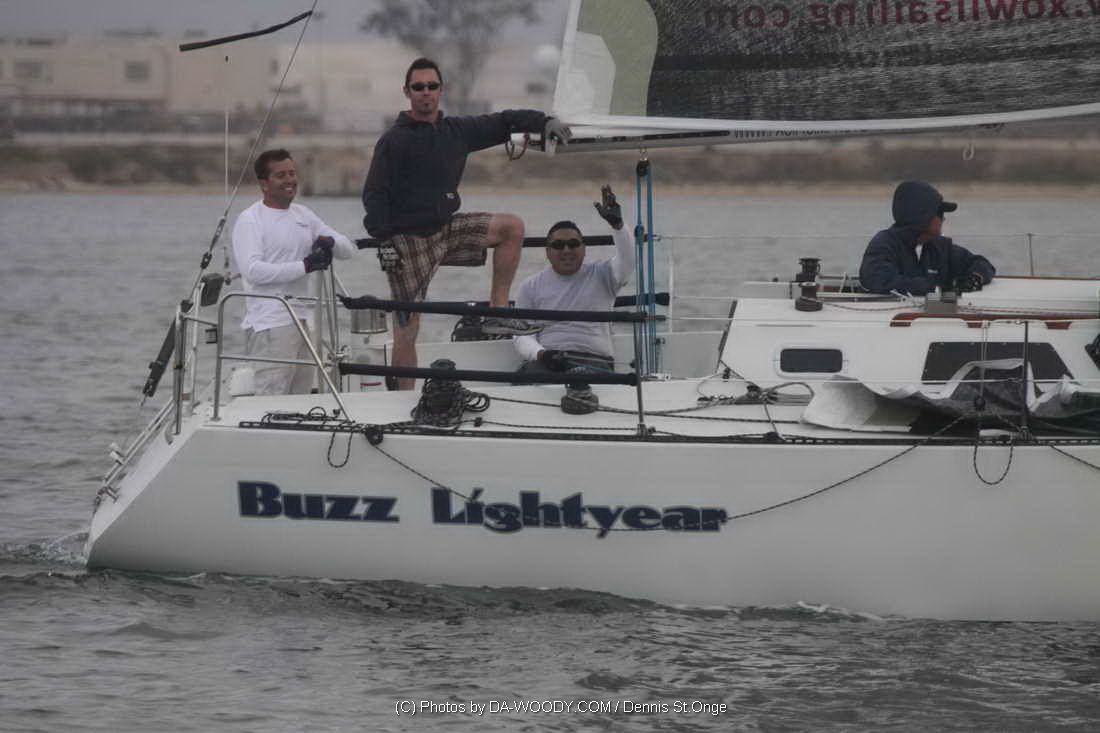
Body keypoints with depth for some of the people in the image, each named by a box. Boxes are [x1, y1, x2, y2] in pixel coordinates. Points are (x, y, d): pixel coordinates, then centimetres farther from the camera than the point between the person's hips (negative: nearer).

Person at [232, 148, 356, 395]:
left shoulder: (304, 216, 17)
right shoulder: (249, 220, -5)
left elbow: (348, 249, 19)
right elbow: (252, 270, -18)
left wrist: (330, 242, -6)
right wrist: (305, 266, -20)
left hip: (304, 320, 8)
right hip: (270, 325, -8)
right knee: (272, 401, -16)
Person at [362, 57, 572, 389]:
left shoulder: (456, 131, 7)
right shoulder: (394, 140, -10)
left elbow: (500, 123, 13)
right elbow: (374, 195, -11)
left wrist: (544, 121, -2)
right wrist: (383, 241, -20)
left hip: (446, 228, 6)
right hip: (408, 239, -6)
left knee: (512, 226, -1)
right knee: (407, 327, -8)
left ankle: (497, 313, 2)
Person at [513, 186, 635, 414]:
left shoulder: (601, 275, 19)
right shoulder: (531, 286, 22)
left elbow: (627, 261, -3)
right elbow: (522, 334, 13)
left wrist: (617, 225, -21)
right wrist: (541, 353, -11)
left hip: (594, 359, 0)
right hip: (545, 360, 0)